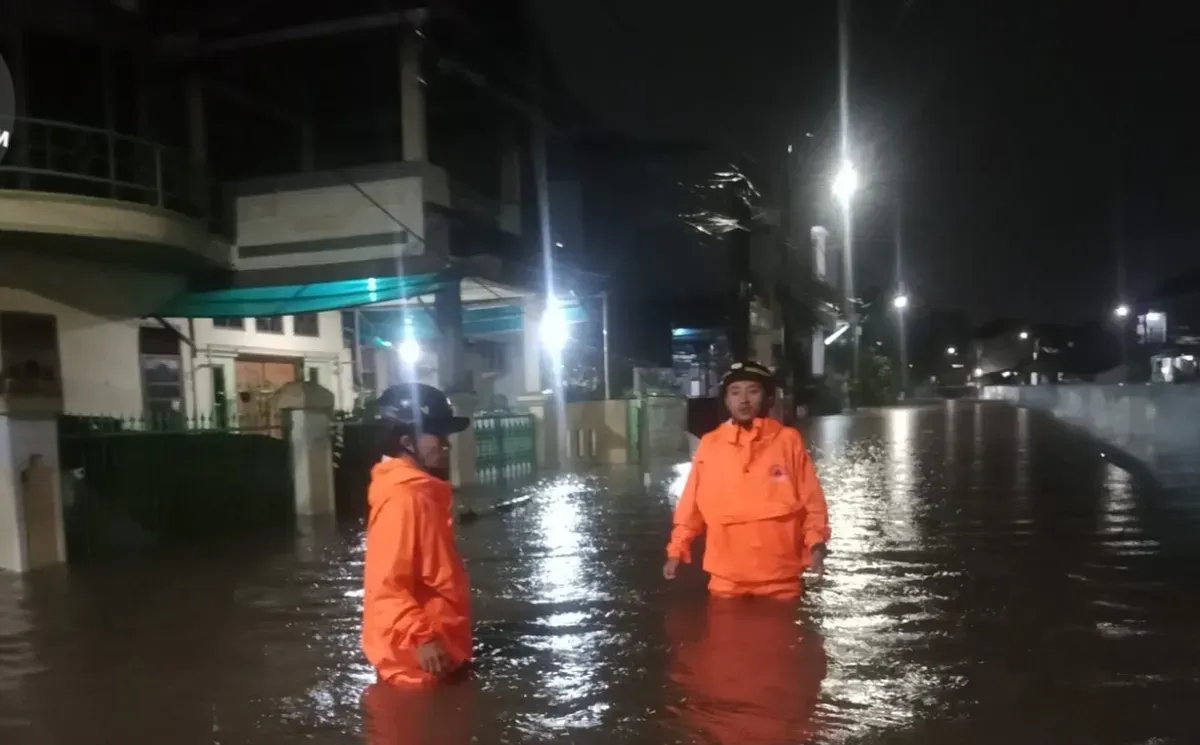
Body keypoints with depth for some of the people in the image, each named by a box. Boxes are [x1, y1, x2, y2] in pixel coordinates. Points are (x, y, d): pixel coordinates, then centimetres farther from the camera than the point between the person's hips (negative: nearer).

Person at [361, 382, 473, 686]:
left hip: (439, 650, 10)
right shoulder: (402, 499, -21)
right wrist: (421, 638, -30)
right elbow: (386, 586, -26)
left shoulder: (421, 493, 10)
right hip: (416, 660, -10)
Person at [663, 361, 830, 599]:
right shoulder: (709, 445, 3)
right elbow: (691, 506, 7)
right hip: (726, 580, 1)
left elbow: (812, 502, 1)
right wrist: (677, 549, 3)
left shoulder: (789, 441, 0)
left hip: (781, 580, -1)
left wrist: (815, 543, -12)